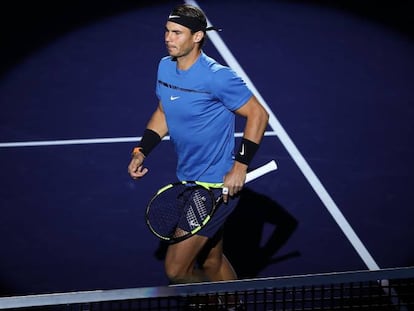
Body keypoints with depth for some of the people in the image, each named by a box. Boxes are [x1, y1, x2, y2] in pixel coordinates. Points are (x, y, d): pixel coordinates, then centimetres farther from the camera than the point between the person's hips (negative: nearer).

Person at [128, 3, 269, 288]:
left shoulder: (217, 77, -21)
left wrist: (240, 165, -20)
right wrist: (141, 152, 4)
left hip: (216, 187, -8)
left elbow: (258, 114, -14)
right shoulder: (165, 67, 3)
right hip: (188, 182, 8)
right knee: (212, 262, 21)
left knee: (176, 271, -9)